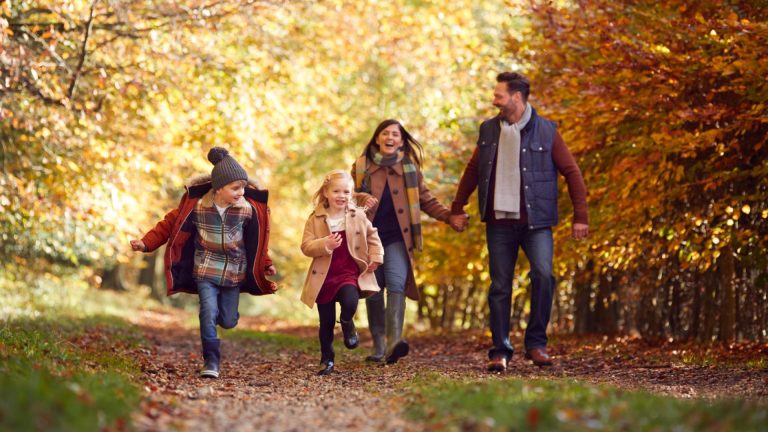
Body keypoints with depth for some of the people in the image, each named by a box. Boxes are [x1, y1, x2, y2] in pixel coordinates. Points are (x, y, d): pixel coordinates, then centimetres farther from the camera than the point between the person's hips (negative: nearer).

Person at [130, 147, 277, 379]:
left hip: (234, 272, 2)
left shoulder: (248, 209, -11)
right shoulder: (197, 206, -14)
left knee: (228, 321, 6)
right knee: (209, 313, -17)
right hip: (205, 270, -1)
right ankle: (211, 362, -8)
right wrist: (146, 243, -10)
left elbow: (257, 242, 3)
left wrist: (266, 265, -3)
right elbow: (170, 224, -4)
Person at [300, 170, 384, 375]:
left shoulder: (358, 216, 1)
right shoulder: (315, 219, -4)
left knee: (350, 302, -30)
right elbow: (306, 246, -7)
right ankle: (326, 360, 23)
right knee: (326, 322, 6)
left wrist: (375, 257, 6)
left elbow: (372, 236, 16)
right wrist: (325, 245, -23)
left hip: (350, 273, 0)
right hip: (324, 276, 0)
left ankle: (347, 323, 4)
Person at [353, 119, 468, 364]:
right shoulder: (361, 166, 8)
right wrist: (361, 198, -17)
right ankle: (378, 348, 14)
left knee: (396, 284, -20)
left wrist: (448, 217, -4)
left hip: (397, 238, -1)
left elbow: (426, 200, 12)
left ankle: (394, 343, -36)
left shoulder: (409, 166, 9)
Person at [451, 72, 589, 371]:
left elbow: (571, 172, 1)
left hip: (536, 222, -3)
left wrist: (580, 216, -3)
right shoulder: (488, 130, 9)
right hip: (499, 223, 3)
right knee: (499, 287, 3)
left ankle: (536, 343, -7)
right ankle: (500, 352, 10)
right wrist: (457, 208, 24)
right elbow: (473, 170, 22)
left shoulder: (546, 131, -2)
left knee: (543, 274, -21)